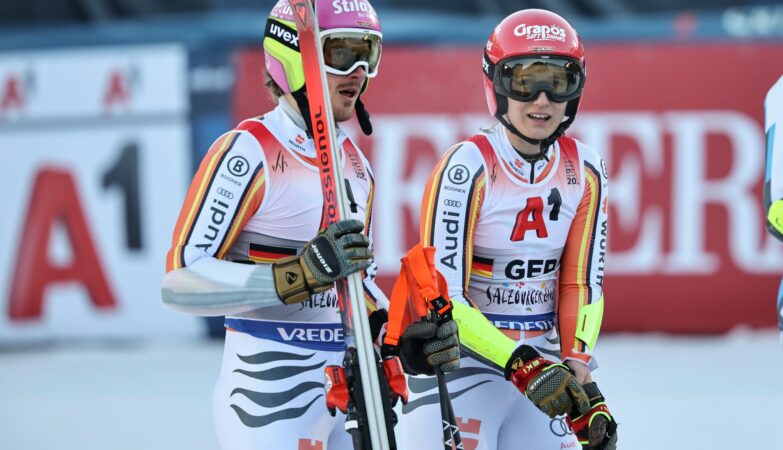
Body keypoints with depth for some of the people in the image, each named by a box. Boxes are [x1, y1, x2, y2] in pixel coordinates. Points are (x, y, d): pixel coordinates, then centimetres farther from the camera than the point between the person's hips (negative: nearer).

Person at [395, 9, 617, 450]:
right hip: (461, 361, -5)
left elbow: (582, 284, 4)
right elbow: (443, 298, -18)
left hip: (542, 364, 5)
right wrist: (523, 366, -25)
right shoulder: (468, 166, -15)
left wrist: (578, 373, -10)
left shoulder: (585, 171, 1)